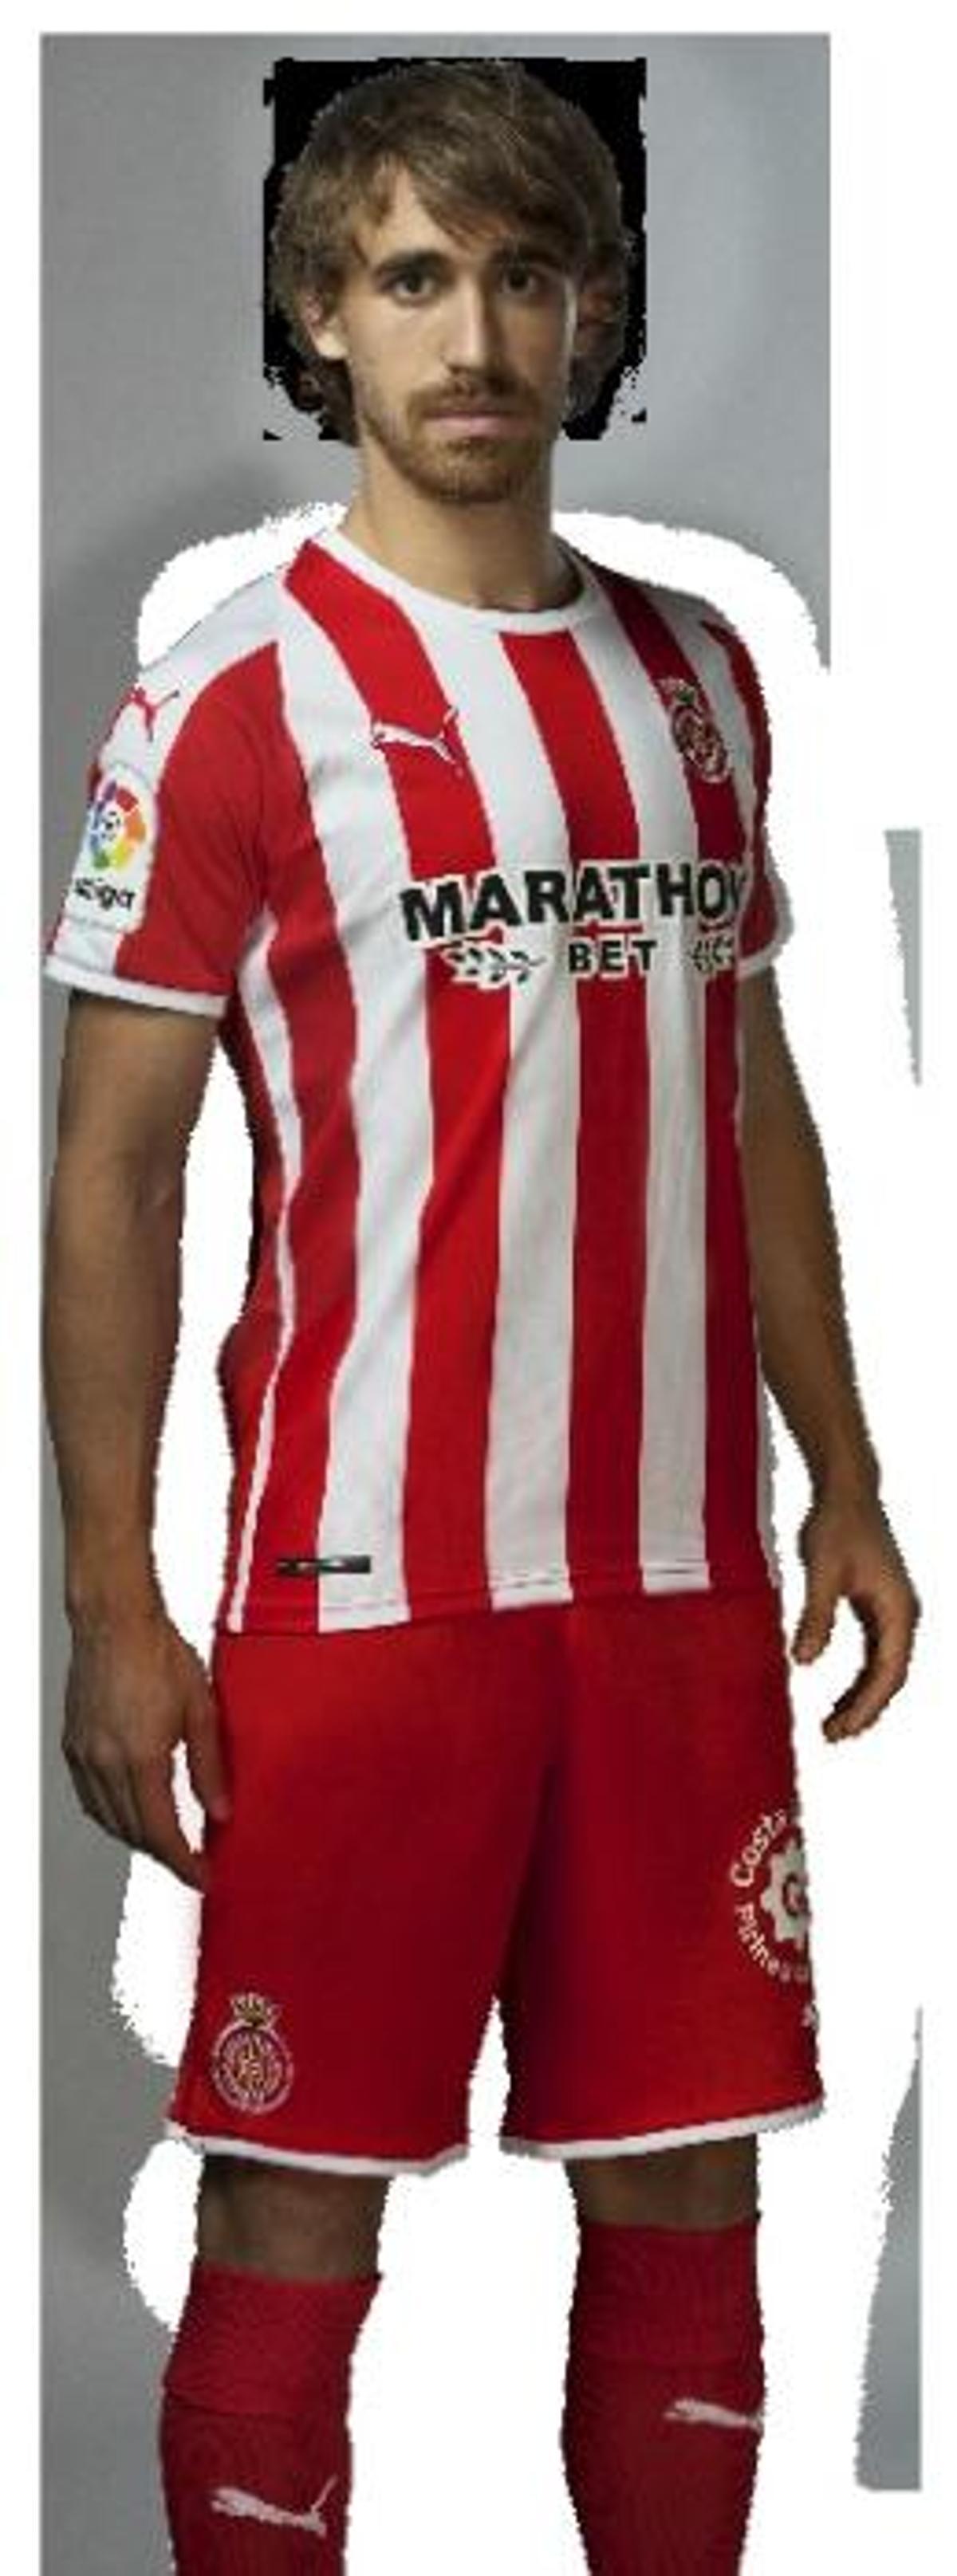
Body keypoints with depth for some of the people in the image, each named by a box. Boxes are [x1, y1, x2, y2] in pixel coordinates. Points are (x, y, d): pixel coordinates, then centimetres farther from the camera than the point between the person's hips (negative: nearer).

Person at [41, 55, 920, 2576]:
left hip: (680, 1569, 5)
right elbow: (112, 1167, -6)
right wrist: (114, 1609, -11)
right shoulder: (235, 699, -5)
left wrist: (844, 1482, 14)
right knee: (296, 2209, 1)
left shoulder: (692, 670, 11)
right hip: (368, 1583, -5)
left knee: (686, 2190, 10)